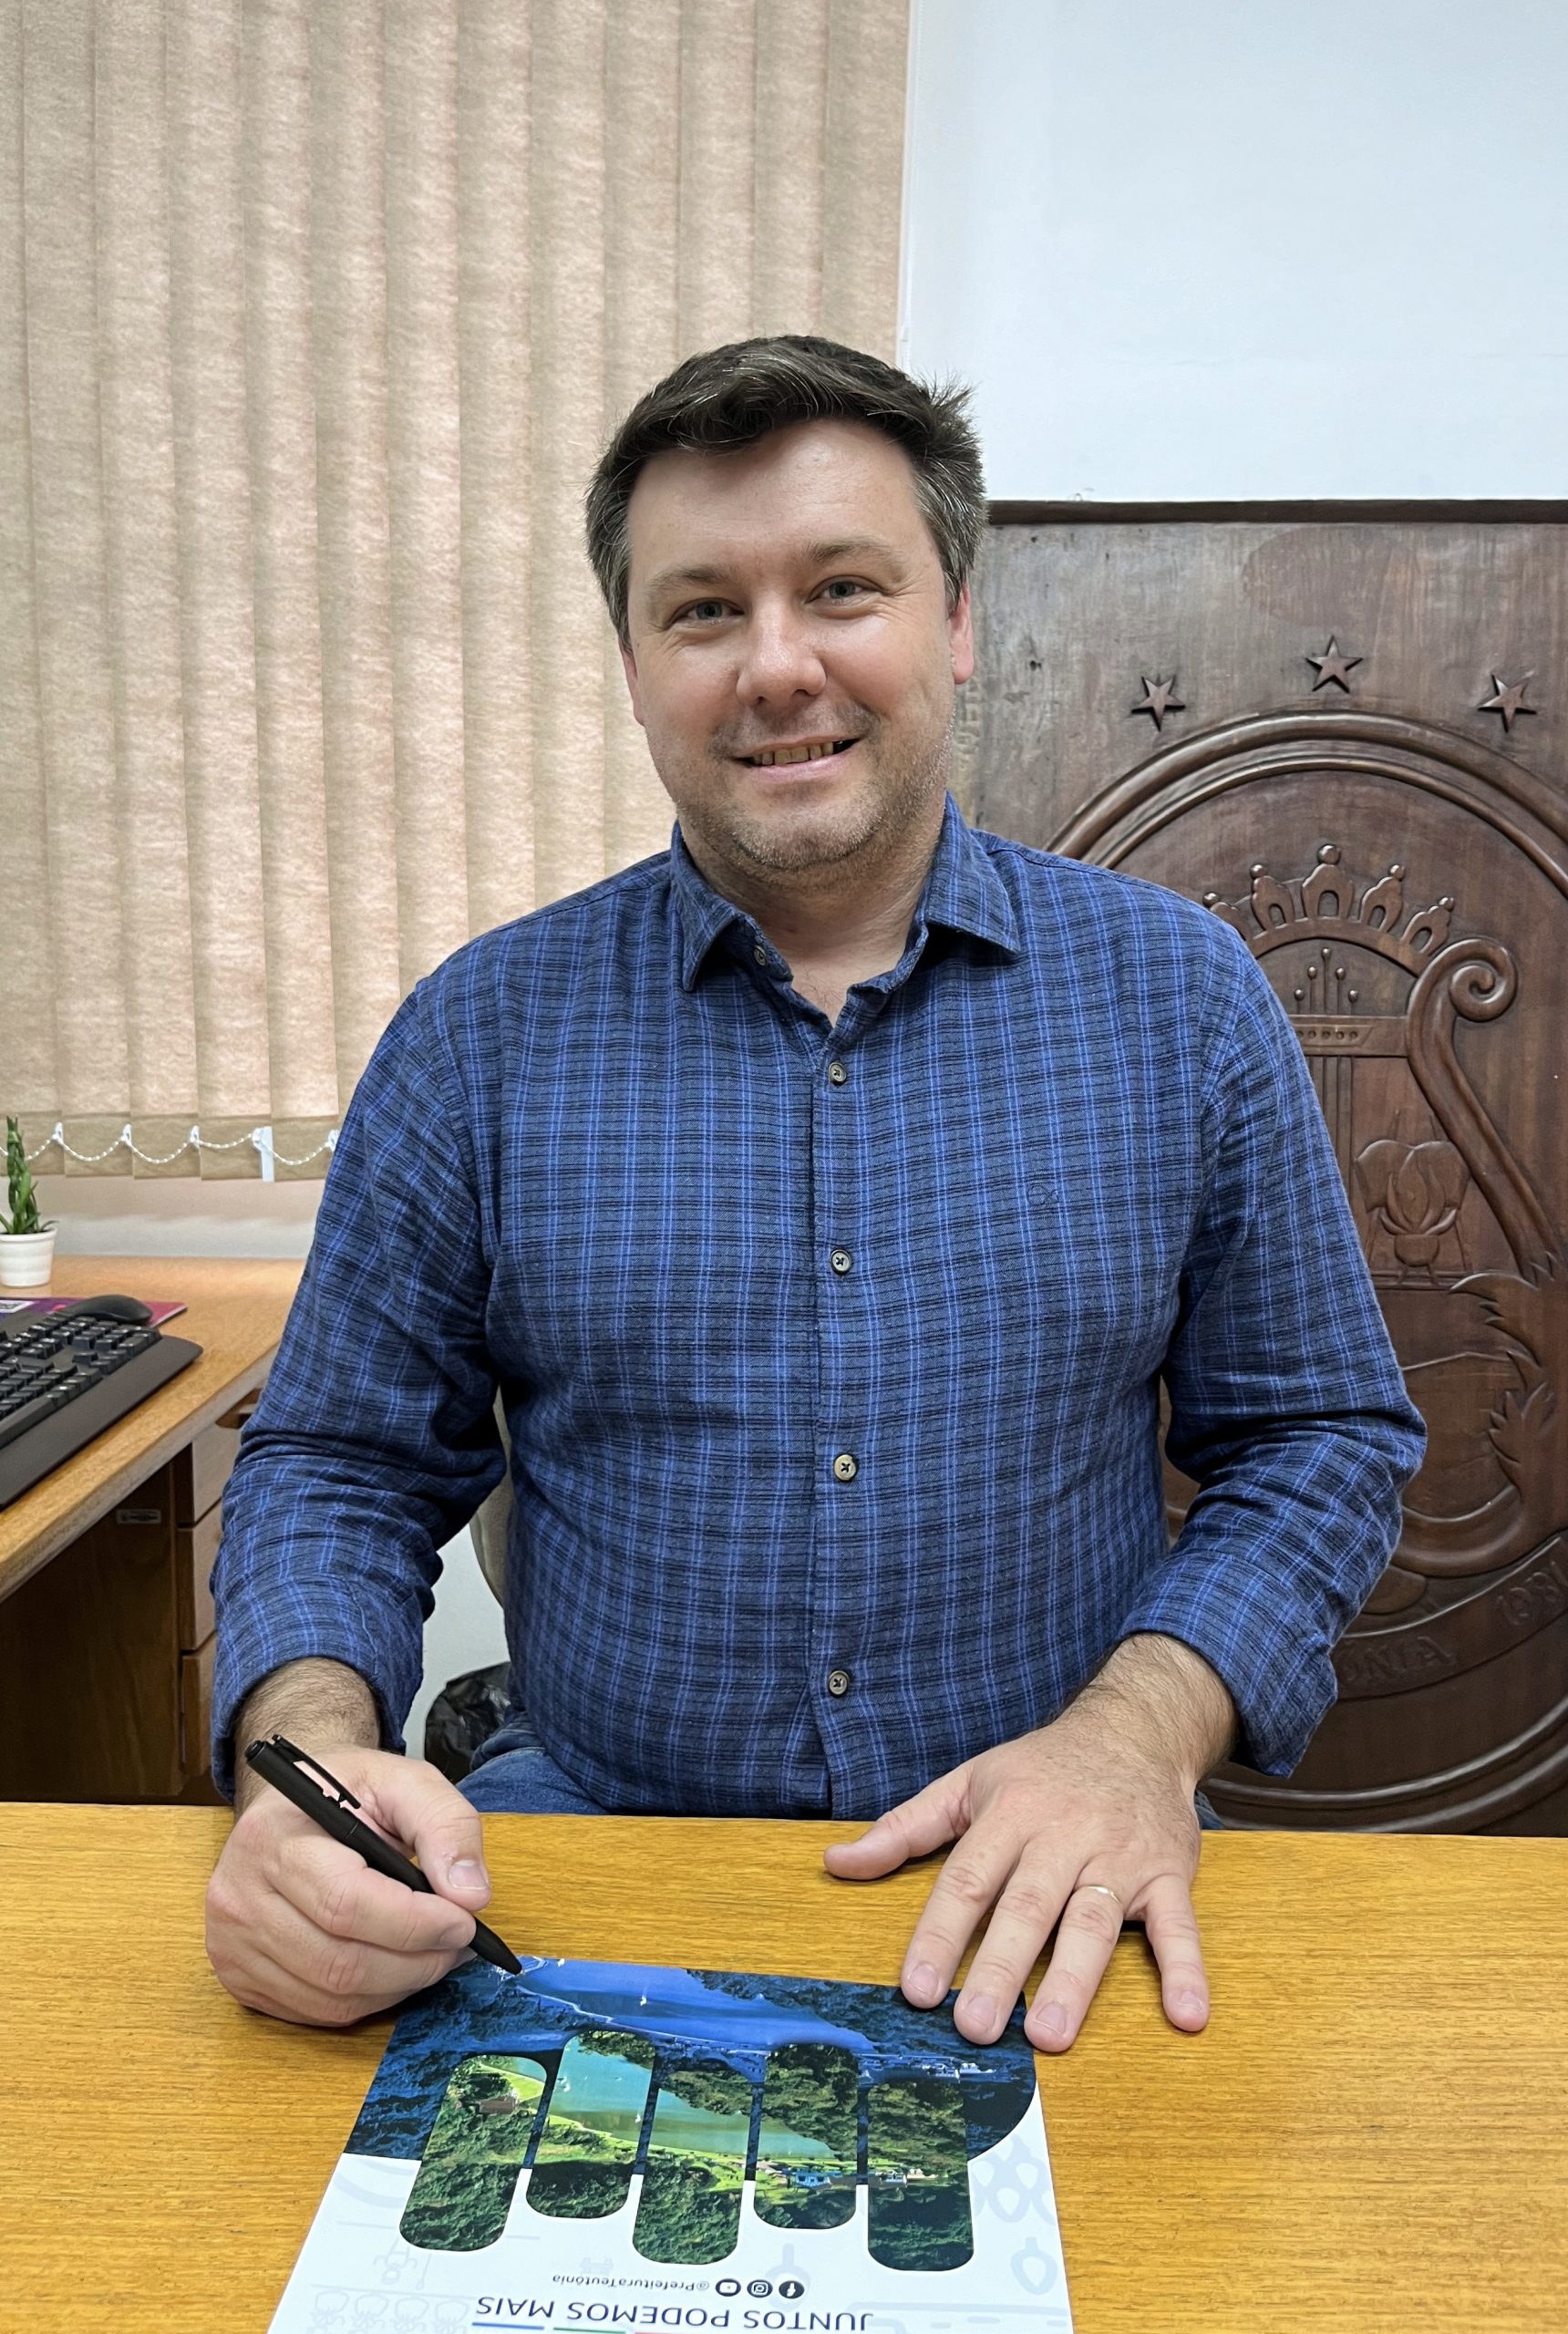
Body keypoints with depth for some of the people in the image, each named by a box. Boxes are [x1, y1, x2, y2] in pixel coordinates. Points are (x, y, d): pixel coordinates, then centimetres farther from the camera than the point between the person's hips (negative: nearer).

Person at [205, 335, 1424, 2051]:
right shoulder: (481, 1031, -1)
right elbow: (341, 1467, 3)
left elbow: (1319, 1435, 4)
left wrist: (1141, 1728, -13)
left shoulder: (1180, 996, 0)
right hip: (584, 1855, 0)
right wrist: (313, 1751, -17)